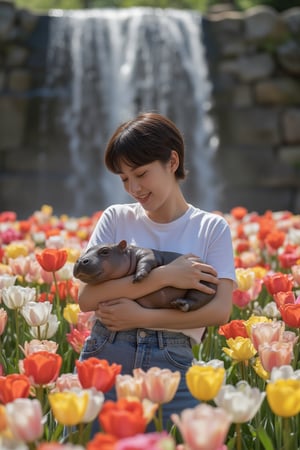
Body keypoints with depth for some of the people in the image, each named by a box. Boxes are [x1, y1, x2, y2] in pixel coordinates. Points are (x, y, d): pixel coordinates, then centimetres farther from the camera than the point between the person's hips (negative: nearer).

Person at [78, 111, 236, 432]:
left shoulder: (212, 228, 6)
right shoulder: (116, 219, 8)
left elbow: (220, 310, -5)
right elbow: (86, 298, -4)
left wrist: (140, 316, -12)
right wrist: (166, 275, -12)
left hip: (172, 363, -1)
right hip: (104, 355, 1)